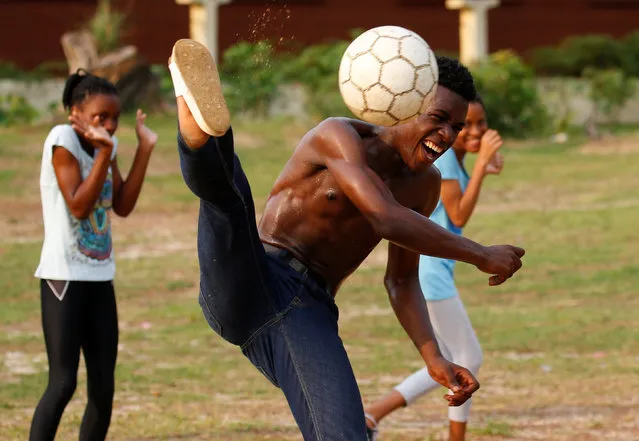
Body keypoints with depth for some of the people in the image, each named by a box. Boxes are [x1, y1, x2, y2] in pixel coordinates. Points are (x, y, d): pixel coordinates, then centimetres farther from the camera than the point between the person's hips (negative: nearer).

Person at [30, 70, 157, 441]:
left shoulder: (106, 144, 9)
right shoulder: (63, 139, -12)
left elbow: (122, 206, 6)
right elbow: (79, 205, -17)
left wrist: (145, 149, 3)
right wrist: (105, 153, -22)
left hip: (100, 277, 7)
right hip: (64, 277, -7)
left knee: (103, 388, 6)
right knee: (63, 382, -12)